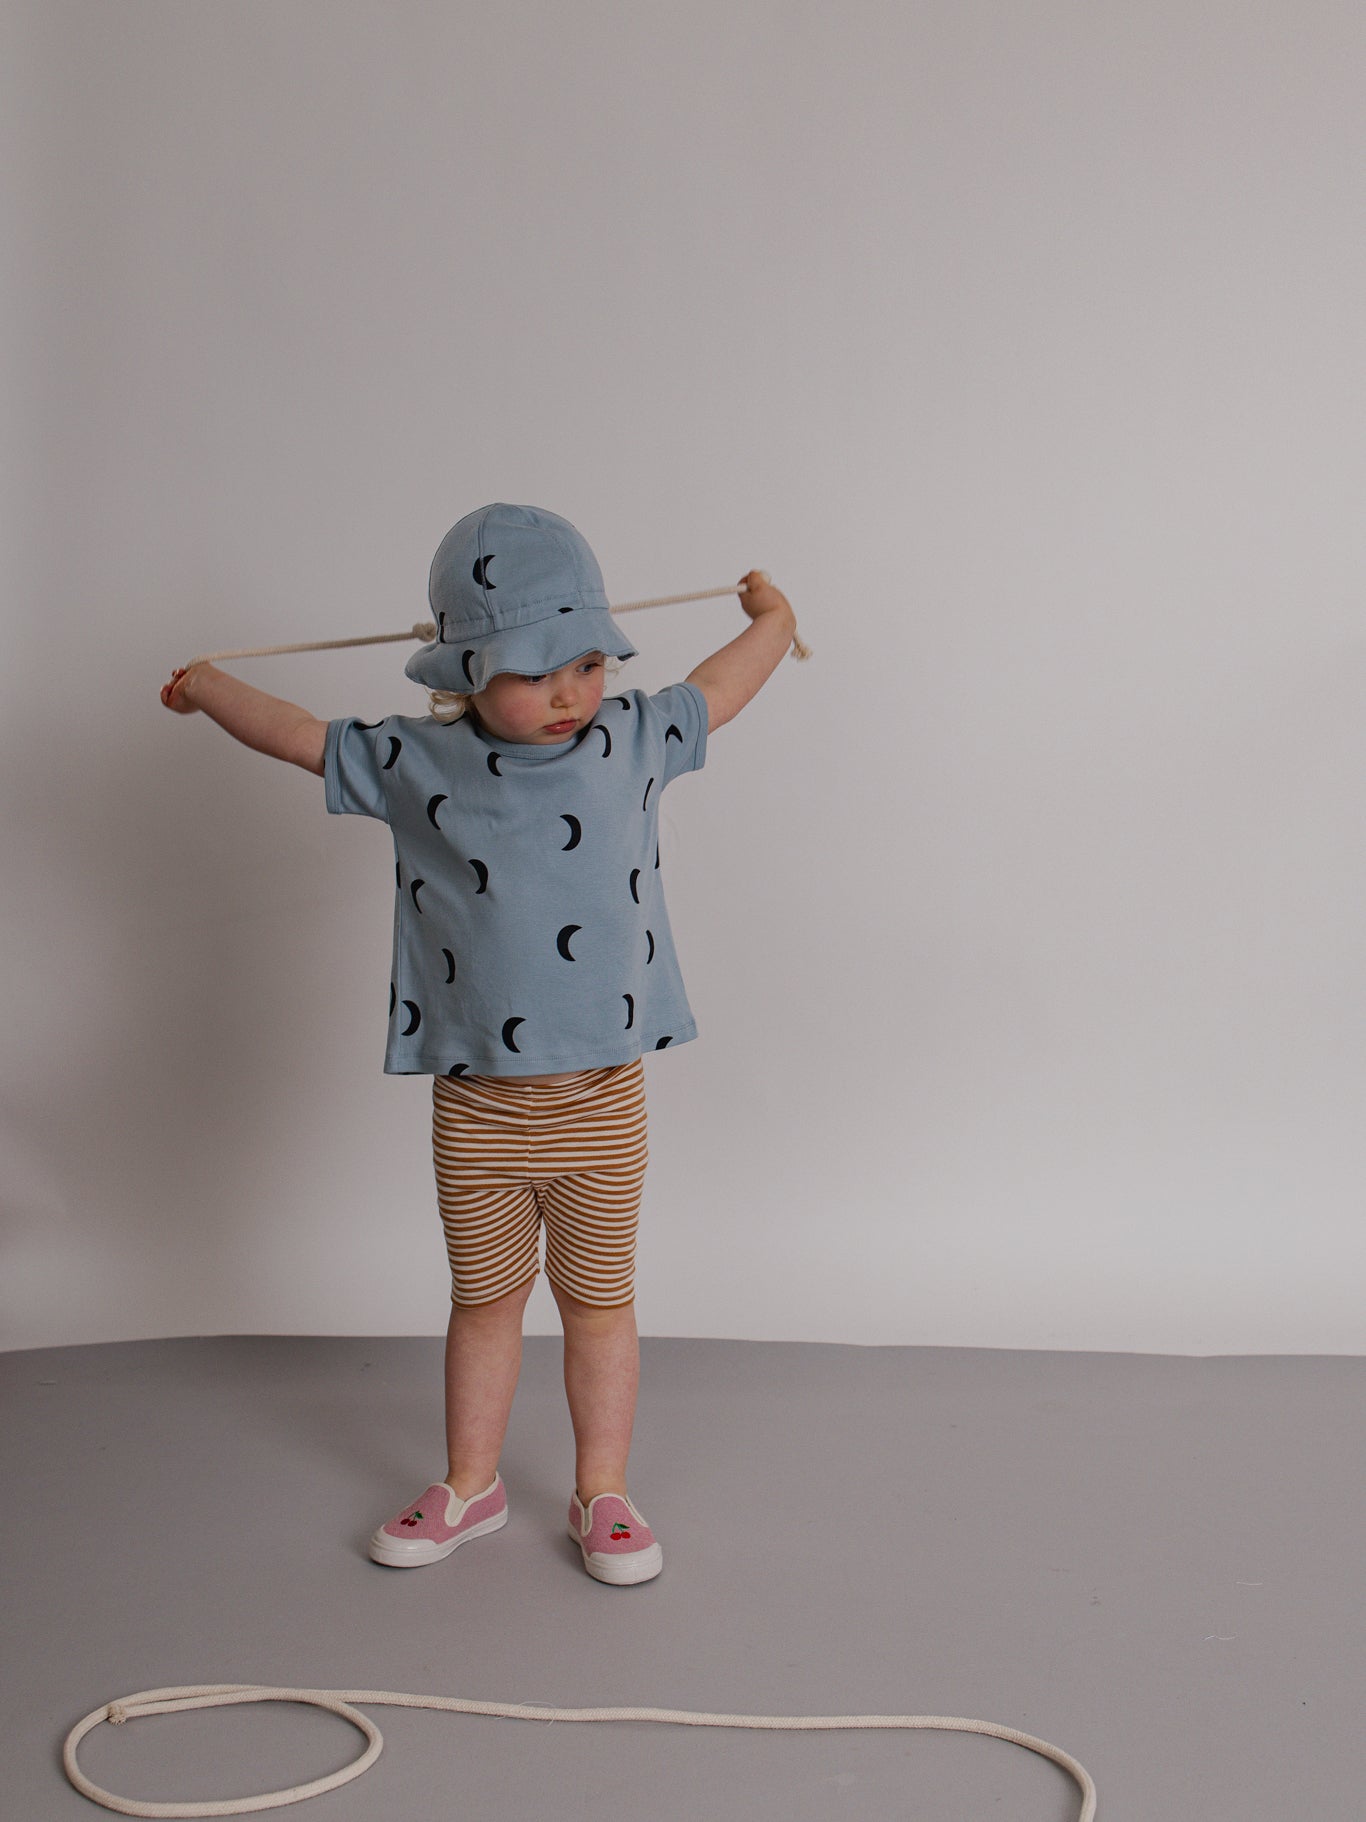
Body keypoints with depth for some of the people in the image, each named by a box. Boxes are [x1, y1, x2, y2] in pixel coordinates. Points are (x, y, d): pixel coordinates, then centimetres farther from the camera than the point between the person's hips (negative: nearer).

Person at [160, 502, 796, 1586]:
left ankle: (603, 1494, 27)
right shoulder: (414, 763, -4)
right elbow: (295, 734, 12)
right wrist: (208, 687, 24)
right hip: (477, 1102, 0)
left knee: (600, 1299, 12)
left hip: (601, 1098, 0)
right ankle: (469, 1486, 33)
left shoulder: (632, 740, -1)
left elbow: (721, 688, 19)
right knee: (484, 1298, 16)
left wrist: (770, 620, 33)